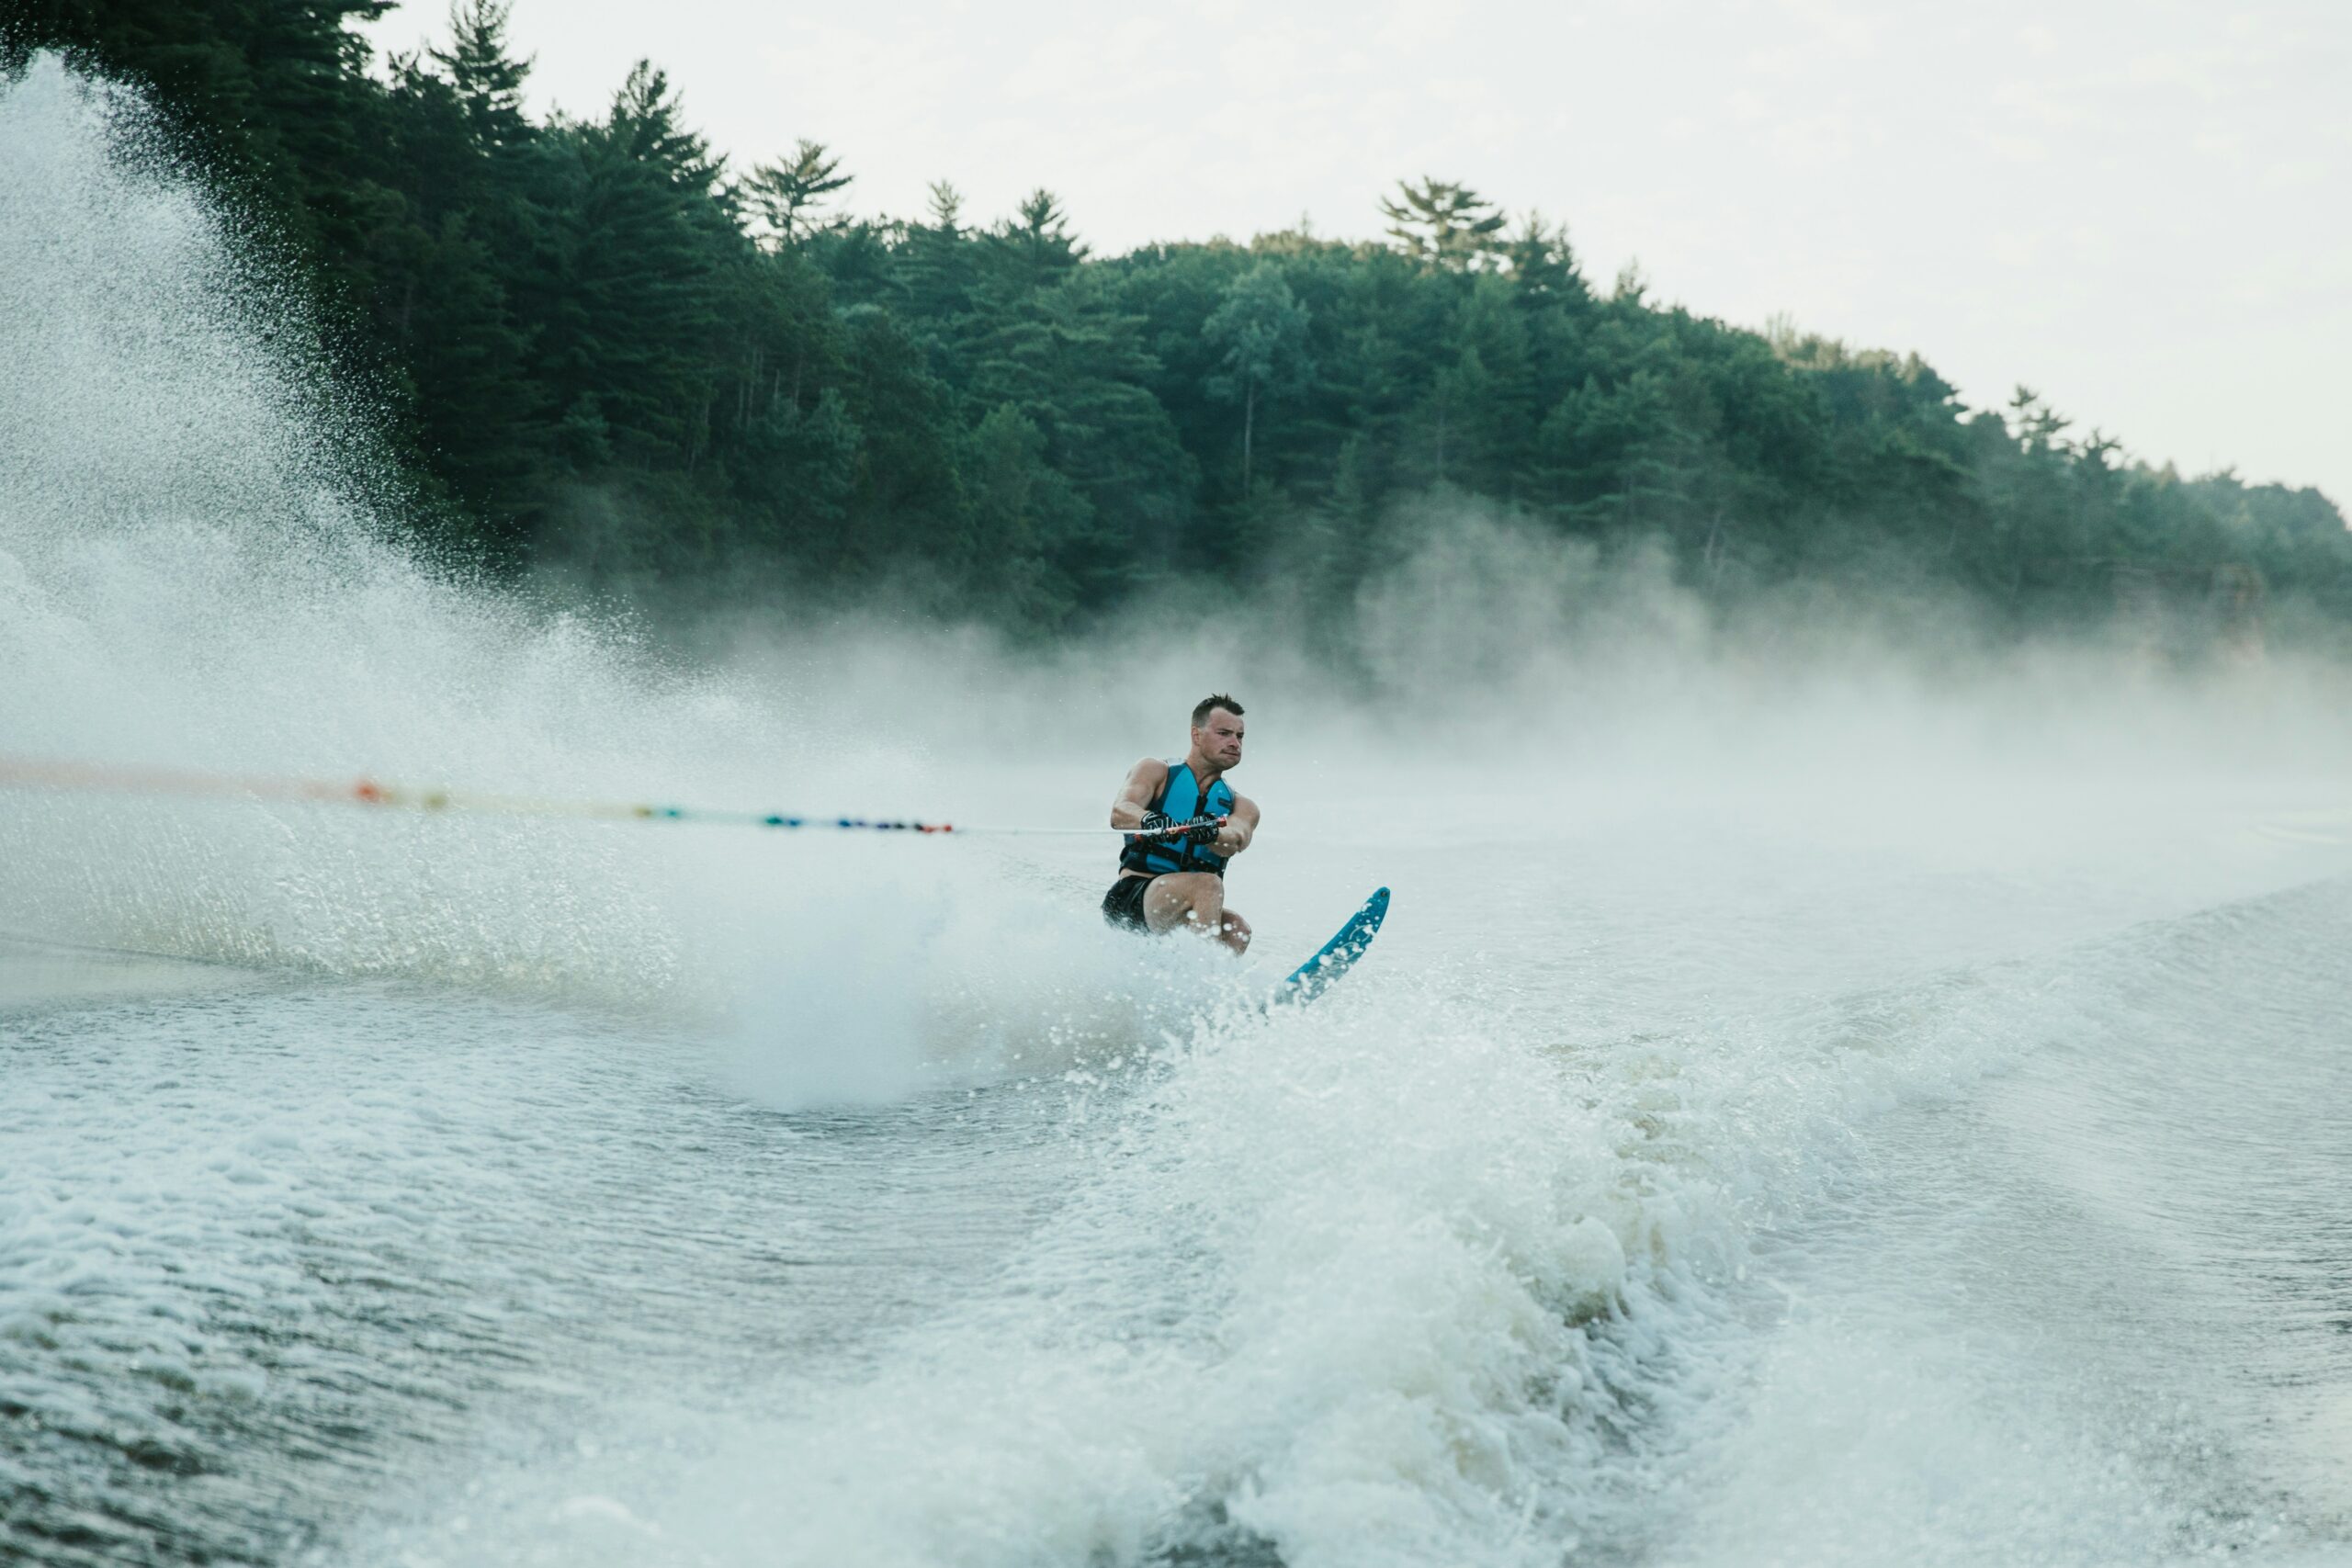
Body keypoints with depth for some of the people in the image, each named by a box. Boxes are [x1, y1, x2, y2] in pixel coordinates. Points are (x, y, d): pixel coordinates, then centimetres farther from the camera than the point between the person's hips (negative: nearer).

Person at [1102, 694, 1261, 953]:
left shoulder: (1241, 807, 16)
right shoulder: (1156, 772, 9)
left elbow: (1235, 842, -9)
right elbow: (1120, 813, -12)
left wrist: (1209, 833, -33)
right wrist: (1149, 820, -36)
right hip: (1130, 898, -4)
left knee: (1236, 928, -27)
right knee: (1207, 885, -31)